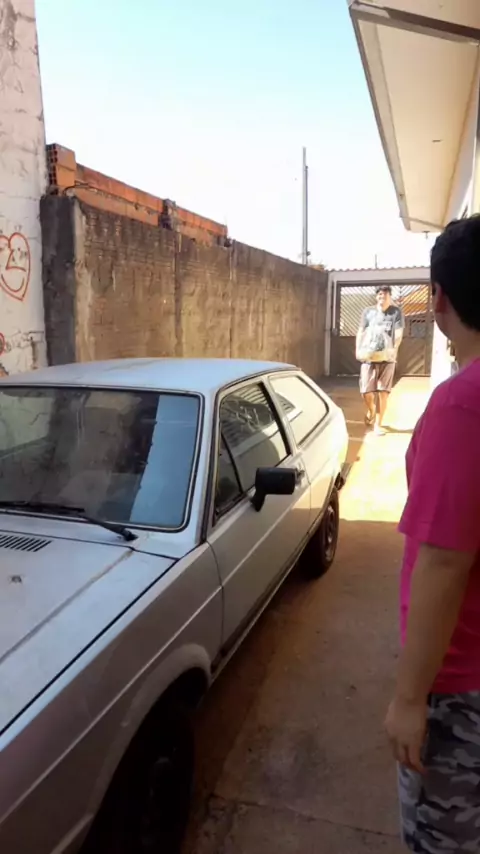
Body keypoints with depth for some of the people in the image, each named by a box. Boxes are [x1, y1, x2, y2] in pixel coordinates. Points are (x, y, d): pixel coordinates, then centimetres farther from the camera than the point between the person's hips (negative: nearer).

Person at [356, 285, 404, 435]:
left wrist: (394, 349, -15)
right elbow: (361, 332, 11)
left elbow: (399, 334, -1)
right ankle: (370, 411, 30)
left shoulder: (396, 312, 5)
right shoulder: (368, 312, 11)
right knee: (366, 391, -3)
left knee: (383, 392, -1)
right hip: (368, 357, 1)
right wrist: (358, 350, -2)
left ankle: (378, 424, 9)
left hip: (387, 357, -1)